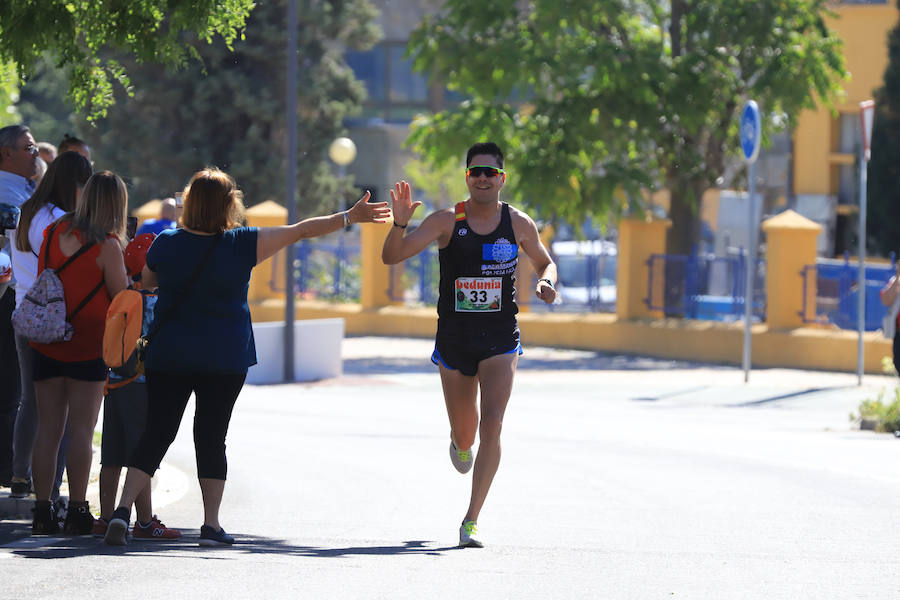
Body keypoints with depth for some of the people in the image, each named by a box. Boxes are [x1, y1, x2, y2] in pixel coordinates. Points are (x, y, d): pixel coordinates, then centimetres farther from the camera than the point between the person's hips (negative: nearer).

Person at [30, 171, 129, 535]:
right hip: (88, 344, -4)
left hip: (46, 341, 4)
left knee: (48, 429, 7)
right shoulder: (107, 245, -12)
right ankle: (77, 512, -1)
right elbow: (122, 298, -6)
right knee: (81, 429, 0)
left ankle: (42, 510, 5)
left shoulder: (54, 232, 3)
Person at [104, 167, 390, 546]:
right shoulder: (242, 245, -10)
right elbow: (301, 231, -4)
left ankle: (124, 508, -11)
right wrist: (351, 217, 2)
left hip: (168, 358, 1)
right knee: (211, 438, 6)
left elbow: (146, 283, 14)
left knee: (157, 434, 3)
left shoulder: (166, 244, -4)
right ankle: (211, 525, 4)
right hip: (224, 361, -1)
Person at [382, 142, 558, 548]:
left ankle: (471, 521, -11)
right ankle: (461, 444, 53)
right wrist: (400, 224, -30)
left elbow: (544, 262, 18)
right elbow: (392, 256, -11)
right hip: (454, 339, 0)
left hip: (500, 341, 0)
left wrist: (546, 282, -5)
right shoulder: (447, 221, -6)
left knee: (492, 425, -17)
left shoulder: (519, 224, 0)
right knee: (464, 434, 12)